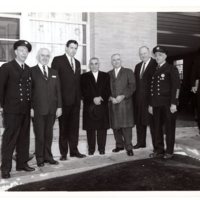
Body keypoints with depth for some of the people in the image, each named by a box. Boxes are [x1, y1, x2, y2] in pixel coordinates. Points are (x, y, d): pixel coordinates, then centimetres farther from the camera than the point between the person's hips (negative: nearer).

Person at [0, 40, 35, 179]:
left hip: (25, 110, 6)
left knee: (24, 138, 11)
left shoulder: (28, 69, 13)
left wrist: (30, 105, 11)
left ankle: (22, 163, 23)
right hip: (12, 110, -5)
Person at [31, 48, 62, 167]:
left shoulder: (54, 72, 15)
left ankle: (48, 156, 22)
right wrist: (31, 108, -10)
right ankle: (40, 158, 17)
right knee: (39, 135, 4)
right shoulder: (32, 71, 1)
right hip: (38, 109, -4)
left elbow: (58, 90, 12)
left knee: (49, 134, 10)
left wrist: (59, 106, 5)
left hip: (52, 109, 4)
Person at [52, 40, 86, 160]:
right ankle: (64, 152, 12)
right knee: (64, 127, 3)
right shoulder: (58, 60, 0)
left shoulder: (77, 63, 18)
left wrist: (79, 96, 9)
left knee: (74, 126, 9)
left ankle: (74, 150, 19)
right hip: (64, 99, -5)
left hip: (76, 100, 5)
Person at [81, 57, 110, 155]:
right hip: (89, 107, -1)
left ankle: (101, 148, 12)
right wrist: (93, 99, -13)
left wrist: (101, 98, -11)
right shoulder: (84, 76, 9)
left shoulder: (105, 76, 13)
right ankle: (91, 149, 10)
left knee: (102, 128, 1)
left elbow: (108, 90, 5)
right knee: (90, 129, 0)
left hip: (102, 106, 1)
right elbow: (83, 92, -1)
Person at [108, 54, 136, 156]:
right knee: (115, 126, 4)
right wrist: (110, 98, -6)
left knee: (126, 126, -6)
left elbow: (132, 86, -2)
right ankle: (119, 145, 17)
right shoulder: (108, 74, 17)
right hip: (112, 103, 3)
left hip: (125, 102, -3)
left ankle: (129, 147, 1)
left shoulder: (128, 72, 9)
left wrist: (123, 96, -13)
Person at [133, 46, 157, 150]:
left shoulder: (155, 64, -7)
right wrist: (135, 96, 7)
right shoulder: (138, 66, 17)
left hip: (150, 98, -7)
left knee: (152, 122, 0)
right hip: (139, 99, 7)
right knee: (139, 122, 14)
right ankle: (141, 142, 29)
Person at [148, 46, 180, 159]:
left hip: (168, 103, -5)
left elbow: (176, 87, -9)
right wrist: (151, 104, 13)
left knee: (169, 128, 3)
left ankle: (169, 151, 13)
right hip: (156, 104, 5)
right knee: (157, 128, 8)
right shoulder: (154, 71, 16)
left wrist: (173, 103, -16)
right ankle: (159, 150, 18)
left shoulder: (171, 69, -1)